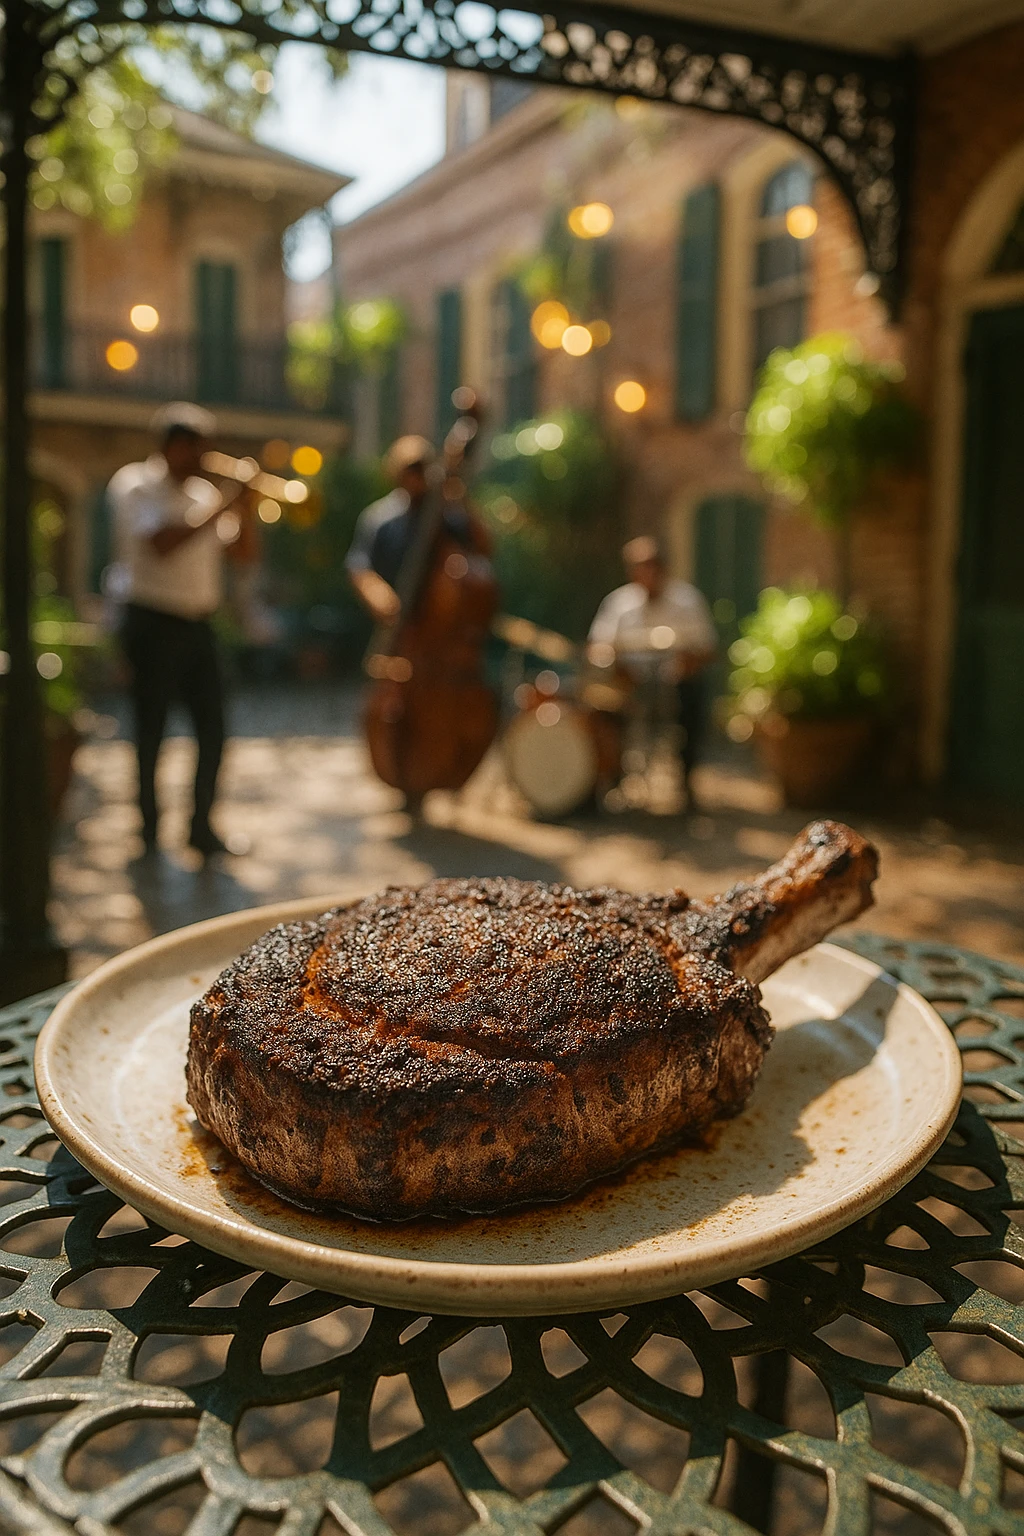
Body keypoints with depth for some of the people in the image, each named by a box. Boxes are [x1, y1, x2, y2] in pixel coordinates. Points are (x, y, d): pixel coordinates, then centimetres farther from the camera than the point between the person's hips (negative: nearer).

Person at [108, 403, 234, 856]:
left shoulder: (202, 492, 14)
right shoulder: (136, 485, -5)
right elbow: (162, 544, -22)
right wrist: (217, 510, -21)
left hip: (197, 624, 6)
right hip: (154, 625, -6)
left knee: (211, 725, 2)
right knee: (151, 727, 2)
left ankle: (201, 826, 13)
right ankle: (148, 826, 16)